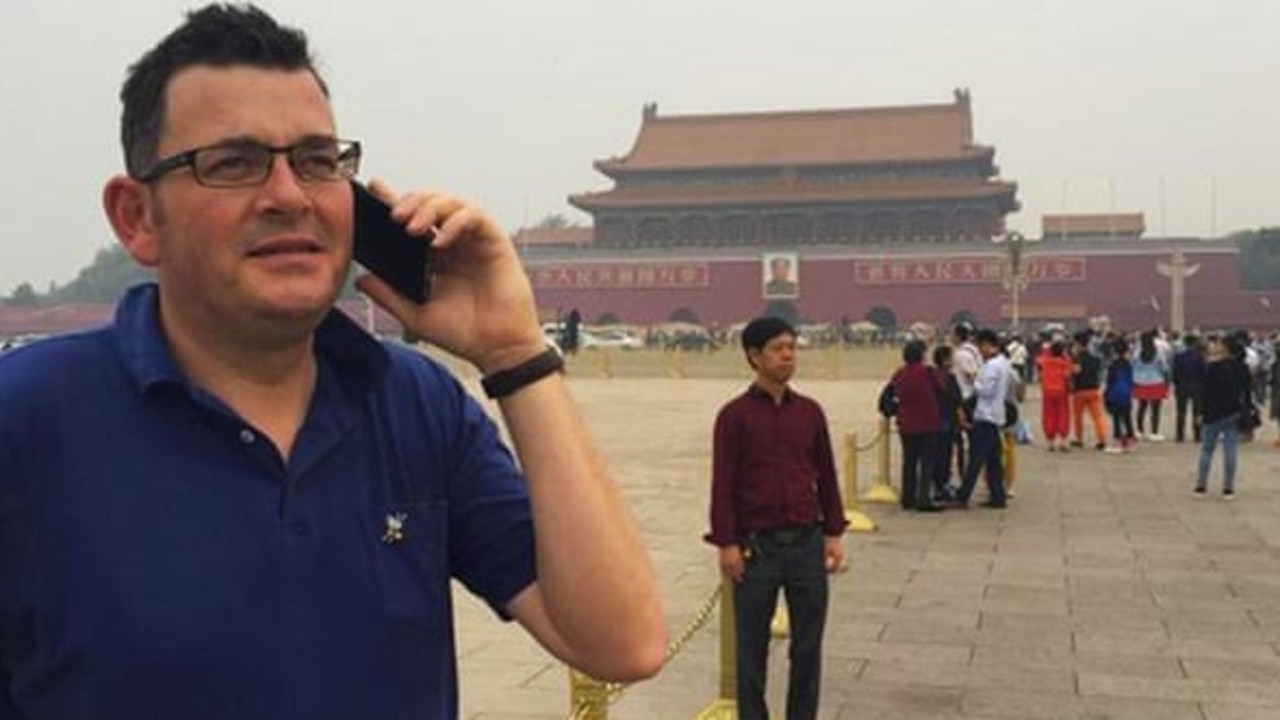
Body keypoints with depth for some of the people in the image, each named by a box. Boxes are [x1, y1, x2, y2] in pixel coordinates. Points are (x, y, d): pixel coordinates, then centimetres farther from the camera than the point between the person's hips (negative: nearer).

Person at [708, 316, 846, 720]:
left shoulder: (810, 411, 7)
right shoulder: (735, 415, -5)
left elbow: (826, 476, 11)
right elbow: (723, 484, -6)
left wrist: (834, 534, 7)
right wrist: (726, 544, -9)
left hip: (807, 542, 3)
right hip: (756, 546, -3)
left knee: (808, 645, 9)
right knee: (752, 646, 7)